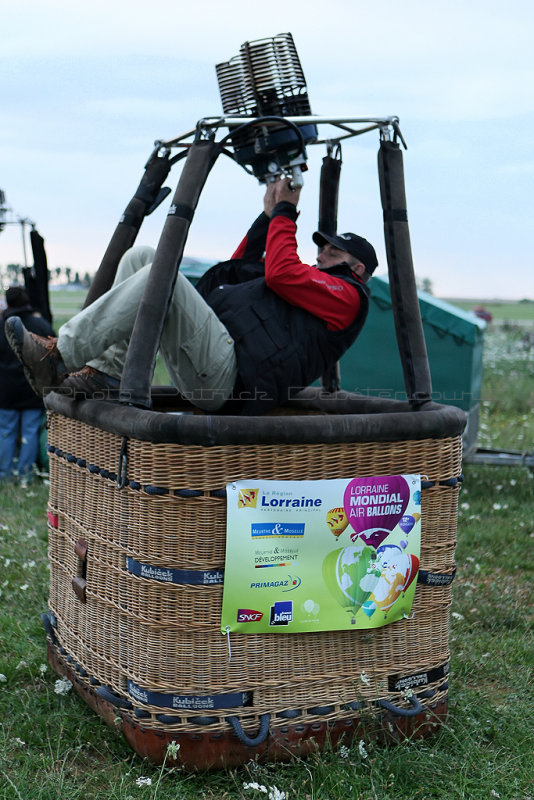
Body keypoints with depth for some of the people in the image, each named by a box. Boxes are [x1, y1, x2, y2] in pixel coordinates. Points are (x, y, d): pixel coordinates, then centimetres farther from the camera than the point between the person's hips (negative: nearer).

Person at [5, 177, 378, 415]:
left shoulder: (347, 295, 8)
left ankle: (60, 358, -24)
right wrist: (267, 216, 35)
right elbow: (237, 273, 40)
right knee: (142, 257, 4)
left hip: (230, 374, -9)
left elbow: (280, 274, -8)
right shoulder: (311, 292, 36)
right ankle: (105, 373, -10)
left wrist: (284, 212, 6)